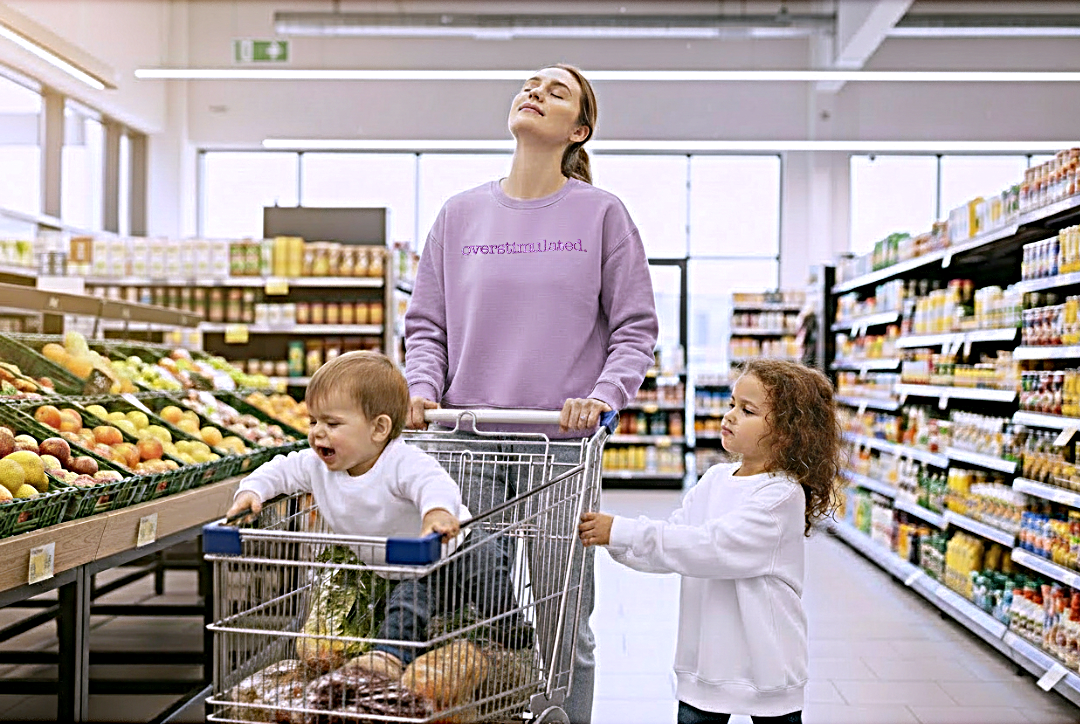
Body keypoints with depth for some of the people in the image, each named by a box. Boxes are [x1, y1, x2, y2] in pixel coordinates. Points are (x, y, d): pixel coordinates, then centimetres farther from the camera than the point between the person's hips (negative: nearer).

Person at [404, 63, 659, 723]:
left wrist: (602, 397, -13)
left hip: (562, 447, -2)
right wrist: (422, 388, -5)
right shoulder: (461, 213, 11)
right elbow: (426, 324, 13)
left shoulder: (601, 213, 3)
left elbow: (636, 328, 2)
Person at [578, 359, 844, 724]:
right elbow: (671, 538, 5)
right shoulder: (715, 479, 5)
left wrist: (621, 532, -28)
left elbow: (712, 547, -27)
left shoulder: (782, 494, -18)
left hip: (765, 663, -6)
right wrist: (611, 538, -11)